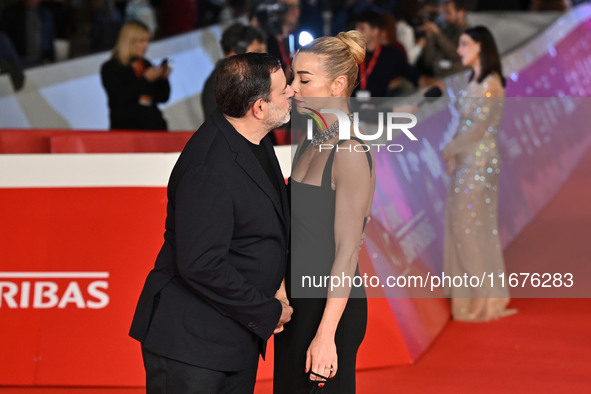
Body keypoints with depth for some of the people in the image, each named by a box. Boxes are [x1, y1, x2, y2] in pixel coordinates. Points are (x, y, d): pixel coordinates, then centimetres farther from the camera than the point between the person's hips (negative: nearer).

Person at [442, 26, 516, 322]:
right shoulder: (475, 82, 13)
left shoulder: (490, 84, -14)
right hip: (466, 161, 9)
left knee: (472, 226, -2)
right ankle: (470, 295, 16)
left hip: (480, 161, -9)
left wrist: (448, 151, -8)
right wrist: (454, 154, 0)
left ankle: (483, 298, 7)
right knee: (461, 226, 10)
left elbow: (478, 127, -18)